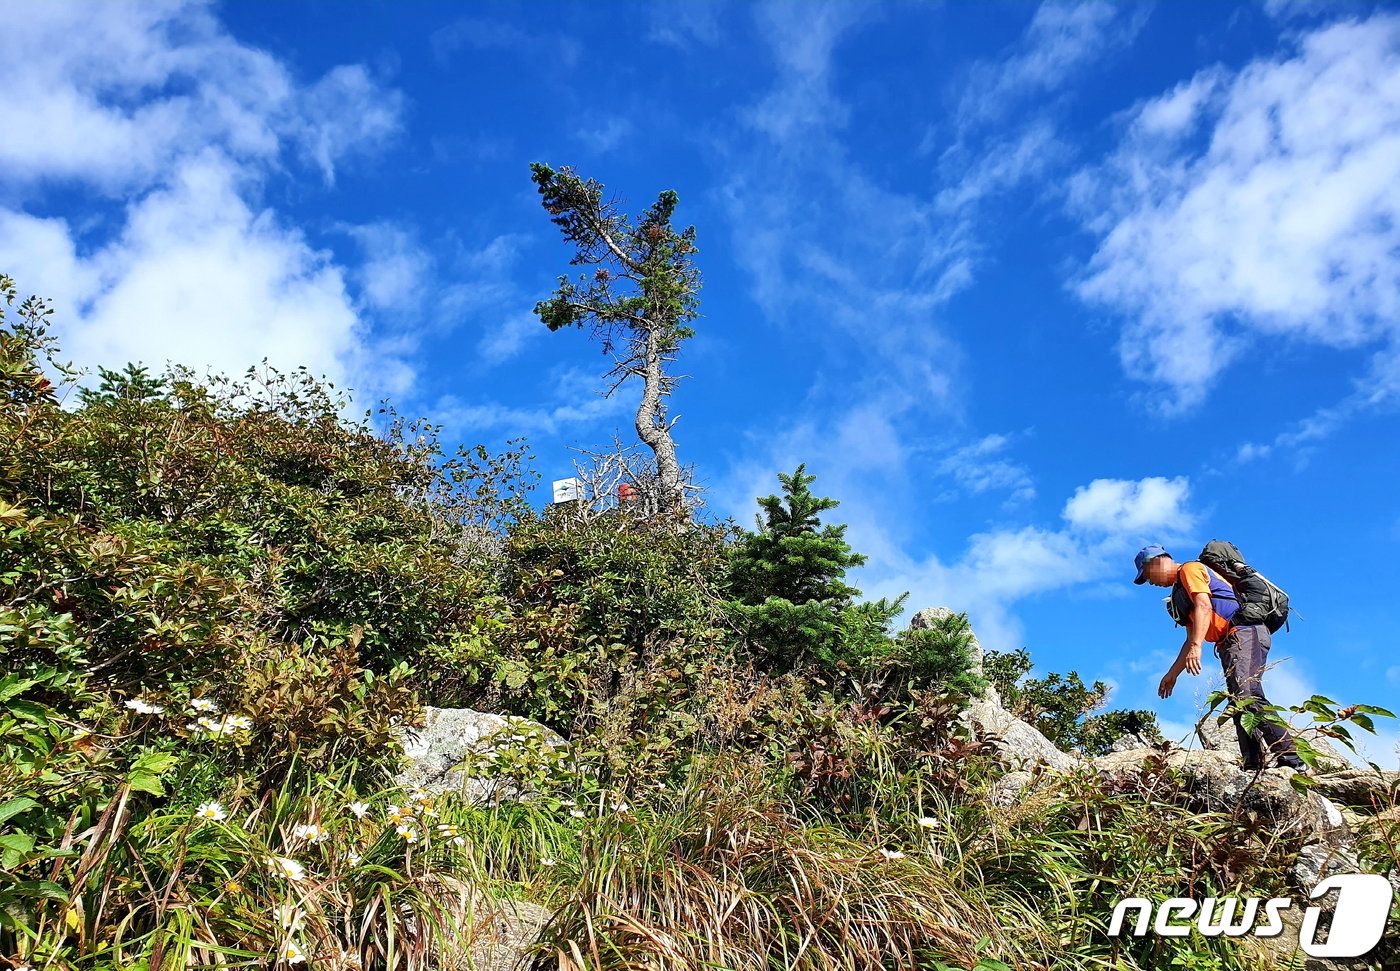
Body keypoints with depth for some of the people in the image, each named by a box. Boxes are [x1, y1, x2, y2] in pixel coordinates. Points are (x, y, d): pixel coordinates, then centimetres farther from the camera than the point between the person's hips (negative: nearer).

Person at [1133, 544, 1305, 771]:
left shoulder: (1189, 569, 4)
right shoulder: (1180, 591, 31)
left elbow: (1204, 606, -14)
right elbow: (1191, 639, 31)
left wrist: (1195, 647, -25)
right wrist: (1173, 673, 30)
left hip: (1244, 633, -10)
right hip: (1231, 642, 10)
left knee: (1247, 695, -25)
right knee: (1240, 704, 0)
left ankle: (1290, 758, -31)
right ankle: (1254, 766, -7)